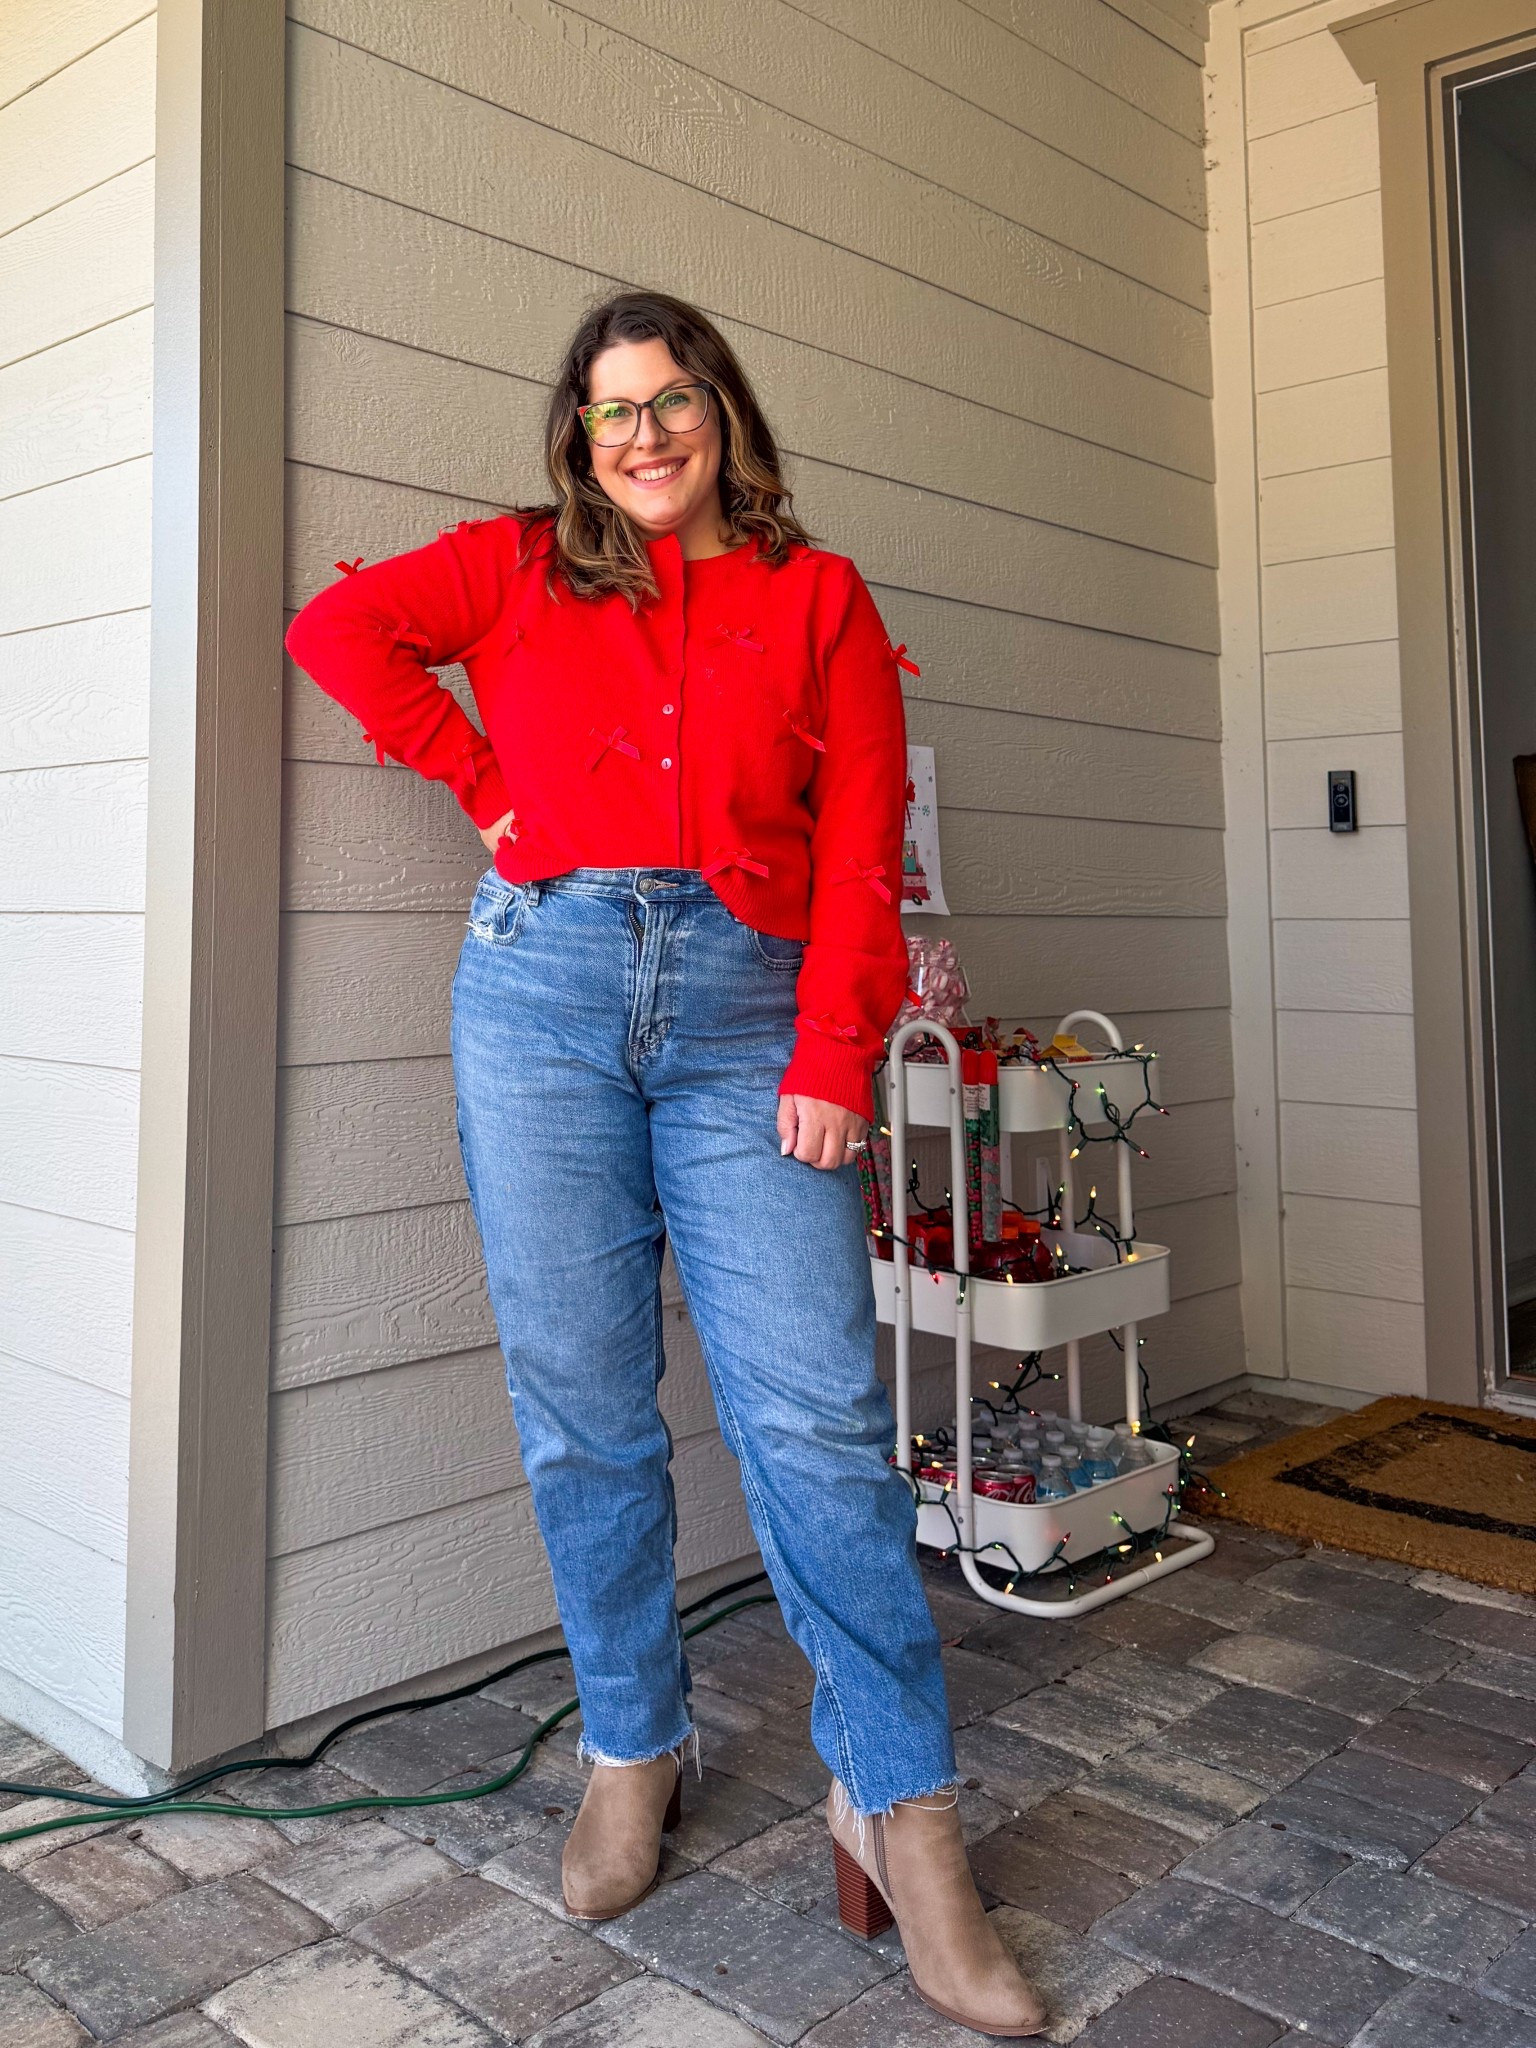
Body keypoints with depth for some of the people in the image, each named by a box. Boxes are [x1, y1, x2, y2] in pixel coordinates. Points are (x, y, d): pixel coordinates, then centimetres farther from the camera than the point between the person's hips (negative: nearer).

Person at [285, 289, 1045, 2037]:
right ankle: (632, 1750, 23)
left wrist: (837, 1051, -7)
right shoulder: (522, 565, 17)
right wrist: (477, 775, 6)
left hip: (744, 1007, -1)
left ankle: (897, 1806, 6)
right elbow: (338, 624, 14)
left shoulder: (817, 597, 13)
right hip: (545, 987, 1)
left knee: (817, 1412, -7)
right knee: (582, 1406, 5)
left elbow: (862, 841, 4)